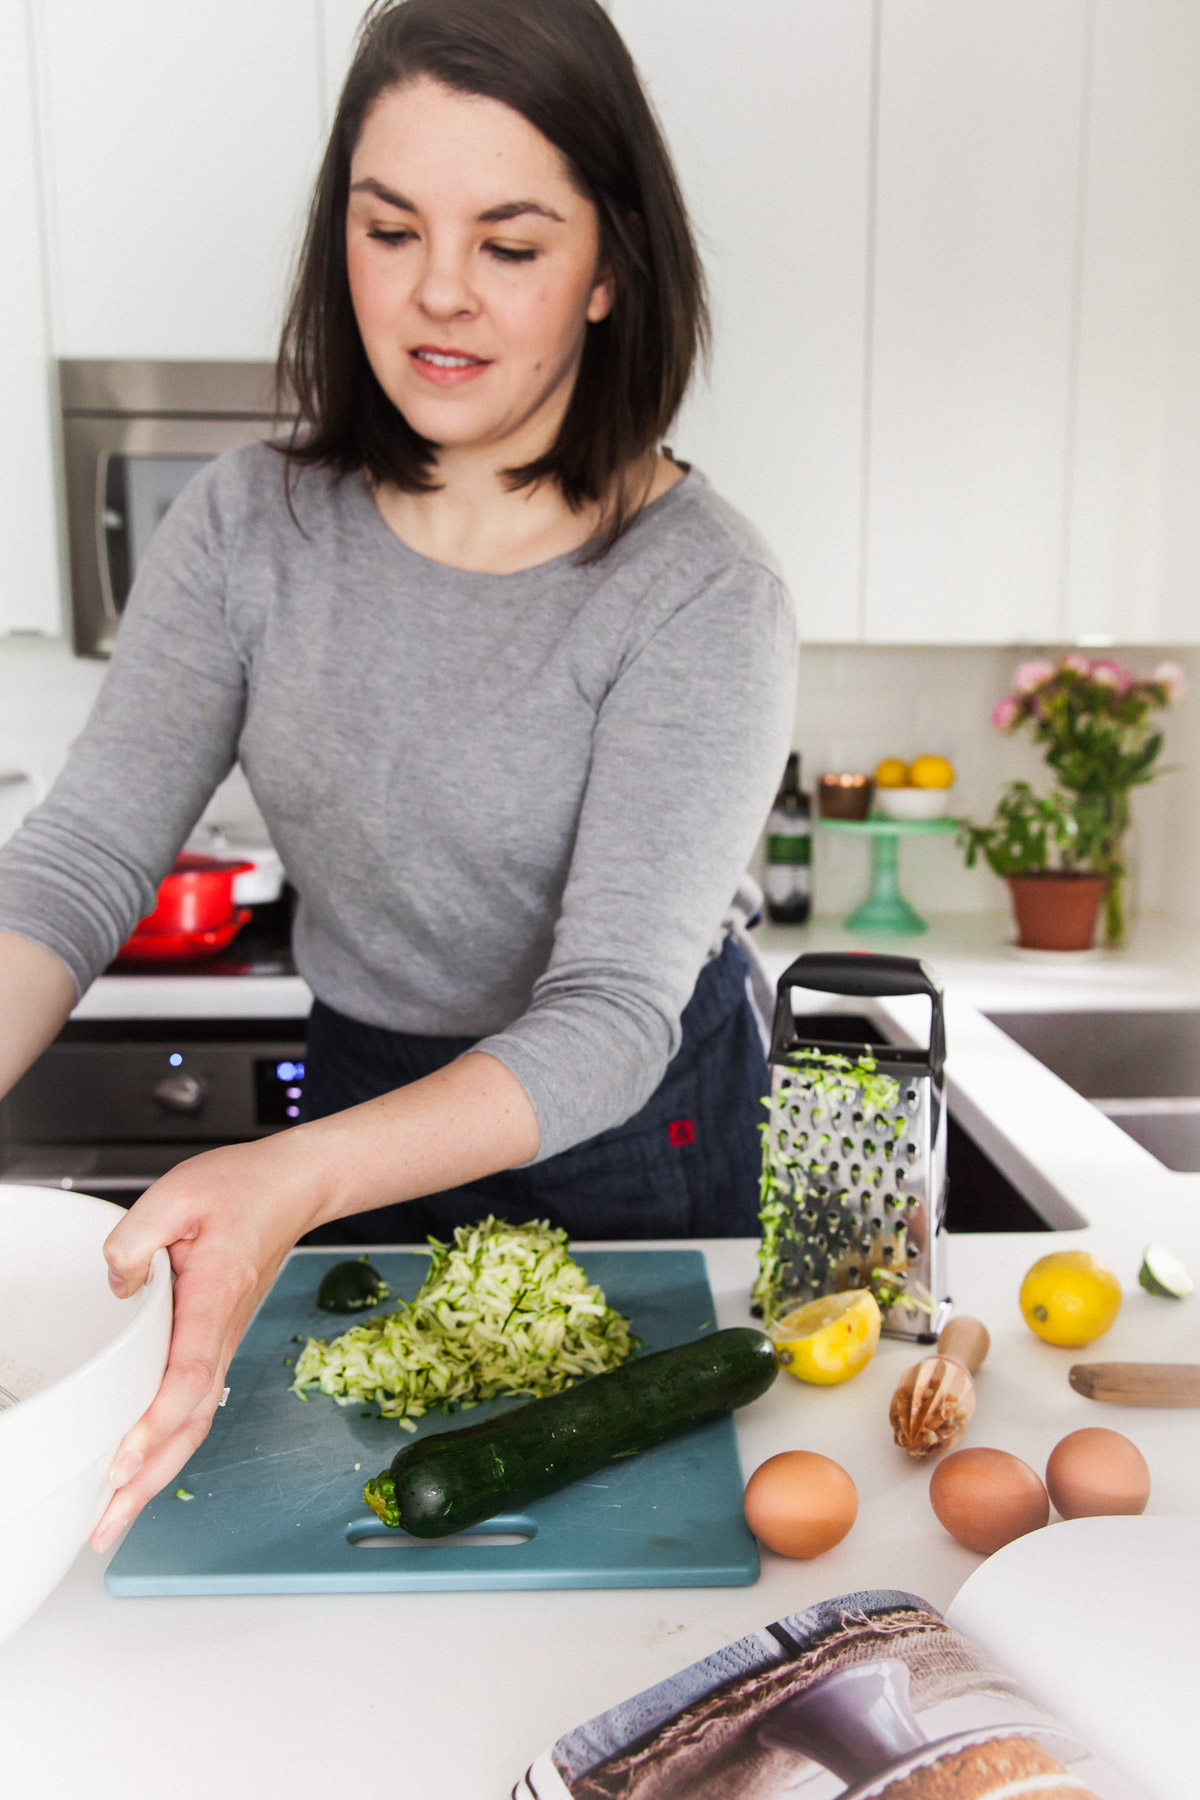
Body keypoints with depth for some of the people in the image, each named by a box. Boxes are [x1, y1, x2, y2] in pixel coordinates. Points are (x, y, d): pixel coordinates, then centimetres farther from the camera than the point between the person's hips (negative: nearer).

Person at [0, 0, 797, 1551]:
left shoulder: (700, 595, -23)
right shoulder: (246, 529, -10)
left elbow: (611, 1015, -29)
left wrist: (294, 1180, -45)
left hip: (636, 1137, -2)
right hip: (364, 1105, 3)